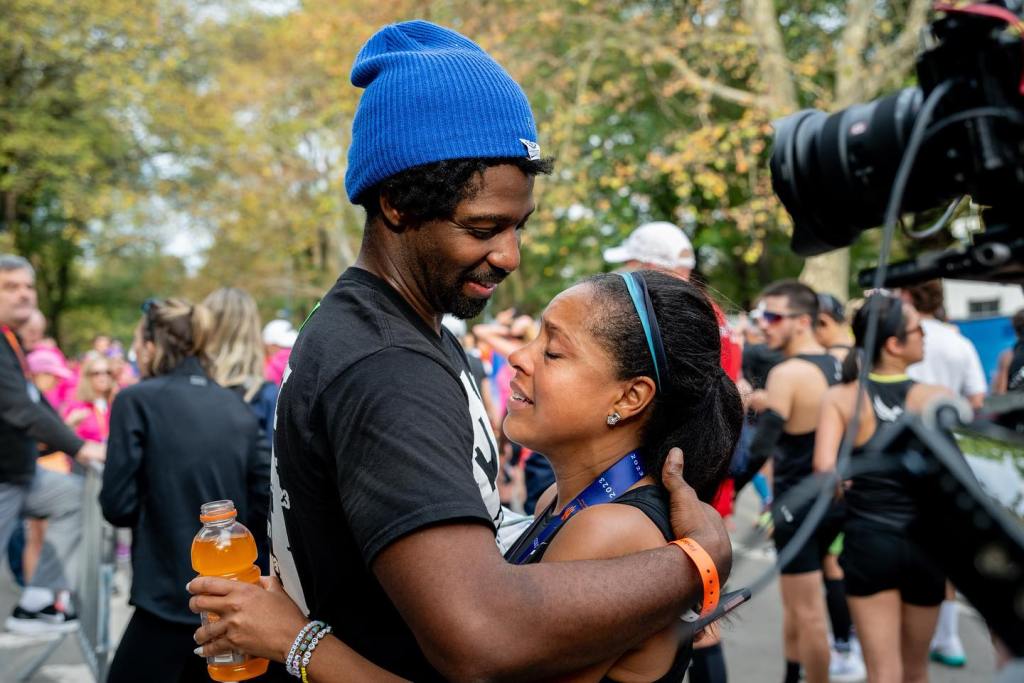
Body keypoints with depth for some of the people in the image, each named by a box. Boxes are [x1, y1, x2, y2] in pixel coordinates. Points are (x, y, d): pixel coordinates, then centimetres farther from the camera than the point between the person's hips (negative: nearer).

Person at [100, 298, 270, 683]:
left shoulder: (137, 400, -6)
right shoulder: (237, 407, 7)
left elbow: (118, 506, -8)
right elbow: (261, 503, 6)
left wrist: (155, 514, 11)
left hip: (171, 595, -5)